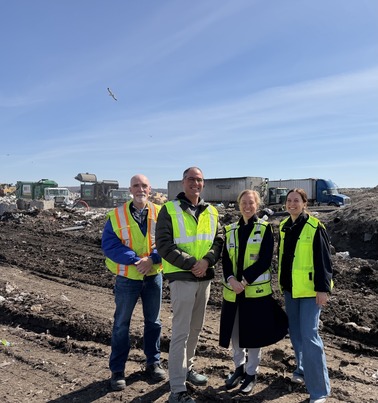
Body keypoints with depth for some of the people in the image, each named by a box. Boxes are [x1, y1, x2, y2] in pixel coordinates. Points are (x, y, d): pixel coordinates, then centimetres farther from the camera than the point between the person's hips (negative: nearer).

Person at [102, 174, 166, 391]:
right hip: (127, 278, -1)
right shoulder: (117, 215, -7)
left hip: (154, 276, 2)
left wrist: (151, 259, -22)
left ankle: (153, 363, 35)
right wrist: (135, 259, -23)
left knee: (153, 322, 15)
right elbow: (109, 244, -14)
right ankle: (117, 370, 26)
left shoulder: (160, 214, -3)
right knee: (121, 324, 10)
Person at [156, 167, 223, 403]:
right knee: (181, 332, -1)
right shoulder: (169, 209, -8)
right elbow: (164, 245, -14)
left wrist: (207, 261, -13)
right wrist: (191, 264, -19)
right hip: (182, 277, -6)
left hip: (205, 277, 6)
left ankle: (187, 368, 40)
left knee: (196, 328, 19)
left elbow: (219, 240, 5)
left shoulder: (211, 212, 8)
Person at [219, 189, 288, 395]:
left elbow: (265, 260, -11)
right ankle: (239, 367, 36)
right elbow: (225, 259, 3)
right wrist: (231, 279, -14)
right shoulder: (230, 230, 7)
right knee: (234, 332, 13)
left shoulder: (265, 228, -3)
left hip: (256, 290, -3)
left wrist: (245, 280, -18)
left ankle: (251, 373, 28)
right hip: (233, 290, 4)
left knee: (253, 333, 8)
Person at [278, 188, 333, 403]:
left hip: (310, 289, -7)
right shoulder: (284, 226, 8)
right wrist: (283, 282, 18)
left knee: (309, 335, -7)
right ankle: (303, 369, 38)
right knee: (296, 332, 17)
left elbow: (324, 260, -14)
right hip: (290, 288, 7)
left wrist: (323, 288, -17)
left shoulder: (315, 227, -12)